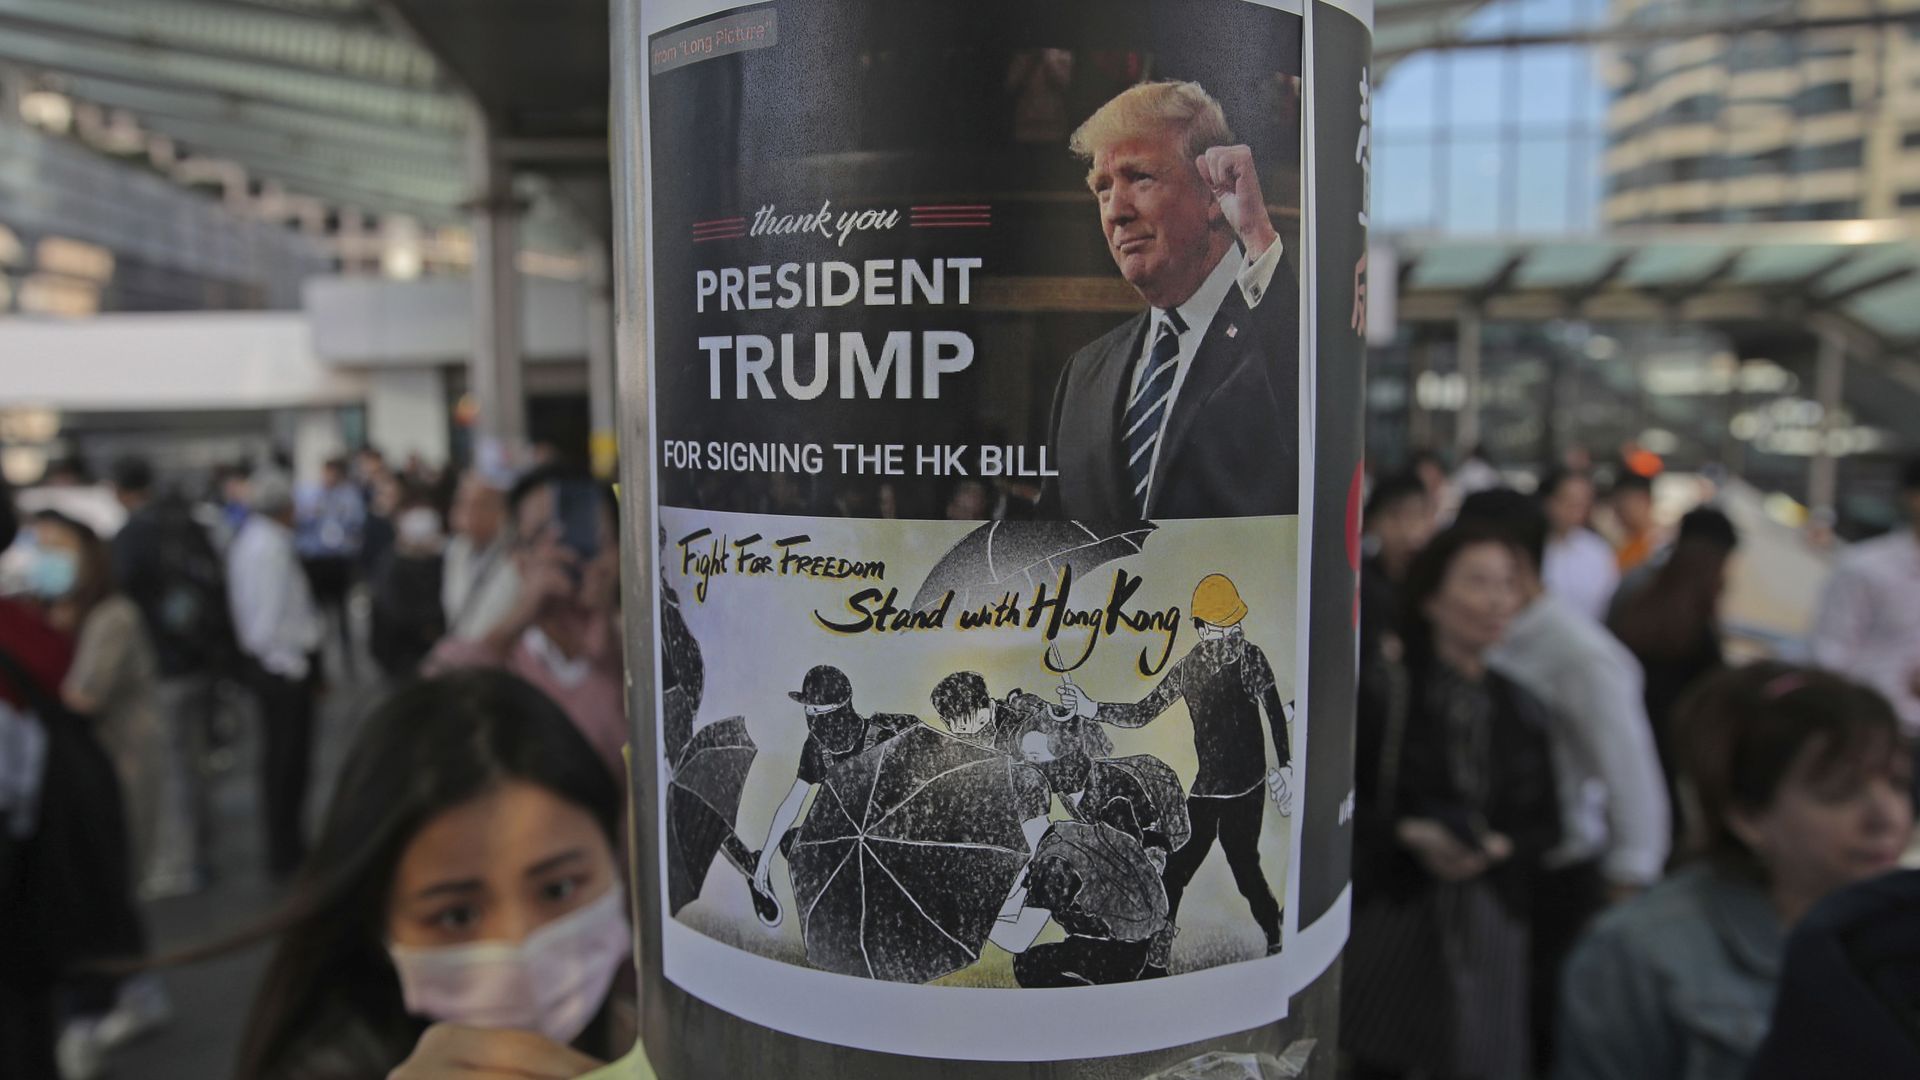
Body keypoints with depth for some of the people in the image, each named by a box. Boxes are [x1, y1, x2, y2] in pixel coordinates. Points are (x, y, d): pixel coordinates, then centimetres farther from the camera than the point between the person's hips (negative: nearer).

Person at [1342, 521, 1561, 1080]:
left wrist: (1500, 847, -8)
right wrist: (1407, 835, -19)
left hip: (1490, 926, 4)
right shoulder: (1382, 689, -6)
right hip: (1390, 916, -3)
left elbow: (1544, 824, 11)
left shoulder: (1521, 710, 9)